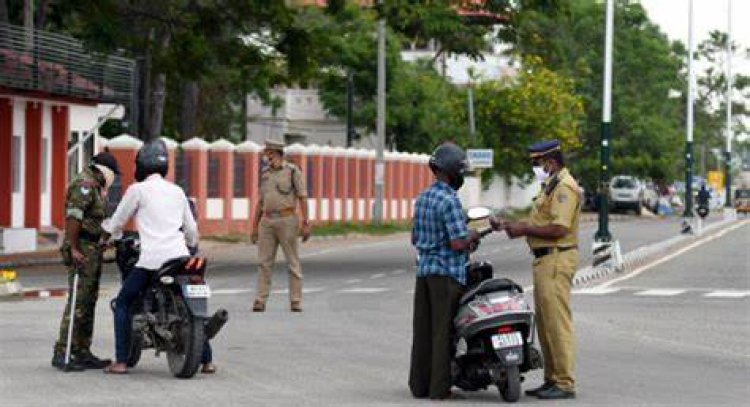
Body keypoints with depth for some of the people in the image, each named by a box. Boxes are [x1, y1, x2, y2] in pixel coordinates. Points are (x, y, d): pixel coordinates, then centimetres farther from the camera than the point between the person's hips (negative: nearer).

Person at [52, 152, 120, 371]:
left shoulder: (94, 187, 21)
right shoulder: (85, 185, -12)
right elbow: (73, 217, -21)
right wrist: (74, 249, -25)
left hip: (91, 250, 11)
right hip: (82, 249, -11)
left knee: (88, 303, 12)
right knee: (78, 302, -12)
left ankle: (82, 353, 16)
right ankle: (62, 353, -13)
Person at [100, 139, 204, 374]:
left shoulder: (138, 190, 2)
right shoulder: (177, 191, 17)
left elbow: (118, 222, 10)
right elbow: (191, 228, 23)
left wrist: (110, 230, 33)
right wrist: (192, 244, 43)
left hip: (152, 258, -5)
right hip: (180, 256, 5)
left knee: (123, 303, 8)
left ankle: (121, 361, 0)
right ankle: (206, 360, 11)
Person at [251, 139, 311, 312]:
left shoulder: (292, 171, -1)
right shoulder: (265, 174, 14)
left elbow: (303, 198, -4)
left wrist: (306, 224, -12)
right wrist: (255, 226, 14)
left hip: (287, 220, -5)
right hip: (267, 221, 5)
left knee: (293, 262, 0)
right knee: (264, 262, -2)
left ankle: (296, 301, 3)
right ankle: (260, 301, -3)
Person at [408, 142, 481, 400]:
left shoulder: (422, 198, 11)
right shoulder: (449, 200, -16)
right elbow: (457, 243, -20)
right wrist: (472, 236, -1)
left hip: (424, 269, 8)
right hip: (447, 271, -8)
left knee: (423, 328, 10)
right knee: (443, 330, -4)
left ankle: (419, 385, 13)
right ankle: (440, 388, -4)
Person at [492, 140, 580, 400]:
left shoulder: (564, 188, -14)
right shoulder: (551, 186, 21)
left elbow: (558, 229, -22)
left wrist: (525, 229, -14)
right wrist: (511, 225, 10)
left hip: (556, 261, -11)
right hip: (545, 260, 11)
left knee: (557, 322, -11)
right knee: (545, 323, 13)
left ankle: (565, 384, -10)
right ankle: (552, 380, 18)